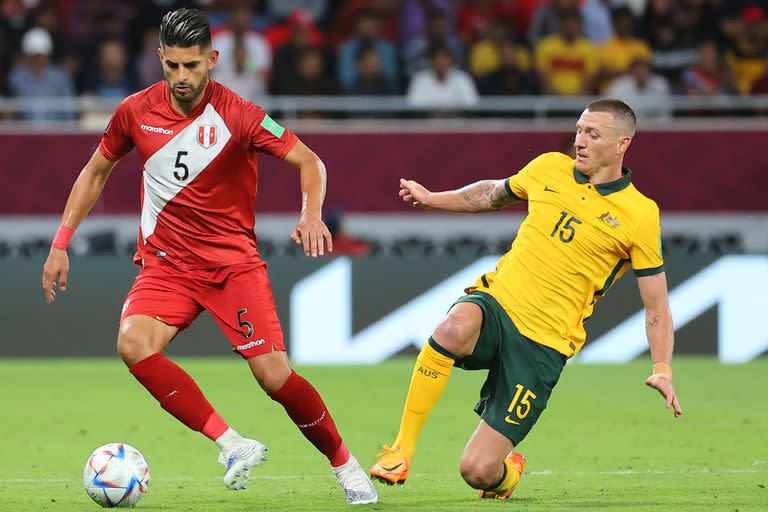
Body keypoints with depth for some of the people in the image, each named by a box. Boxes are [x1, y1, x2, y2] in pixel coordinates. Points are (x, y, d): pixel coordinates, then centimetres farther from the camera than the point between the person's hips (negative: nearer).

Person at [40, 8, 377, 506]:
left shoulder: (238, 115, -12)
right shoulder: (136, 111, -1)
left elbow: (309, 162, -9)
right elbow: (96, 172, 14)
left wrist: (311, 214, -29)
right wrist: (61, 244, 11)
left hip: (234, 261, -2)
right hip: (166, 262, 3)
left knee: (275, 376, -14)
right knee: (134, 343, -28)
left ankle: (346, 467, 9)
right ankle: (231, 443, -25)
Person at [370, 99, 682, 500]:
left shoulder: (639, 215, -3)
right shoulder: (549, 168, 8)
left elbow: (656, 305, 1)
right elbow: (492, 194, 30)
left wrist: (662, 370, -11)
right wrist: (432, 199, 26)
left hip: (543, 344, -3)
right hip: (495, 302, 3)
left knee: (477, 471, -9)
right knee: (455, 328, -38)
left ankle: (508, 471, 32)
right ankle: (401, 450, -27)